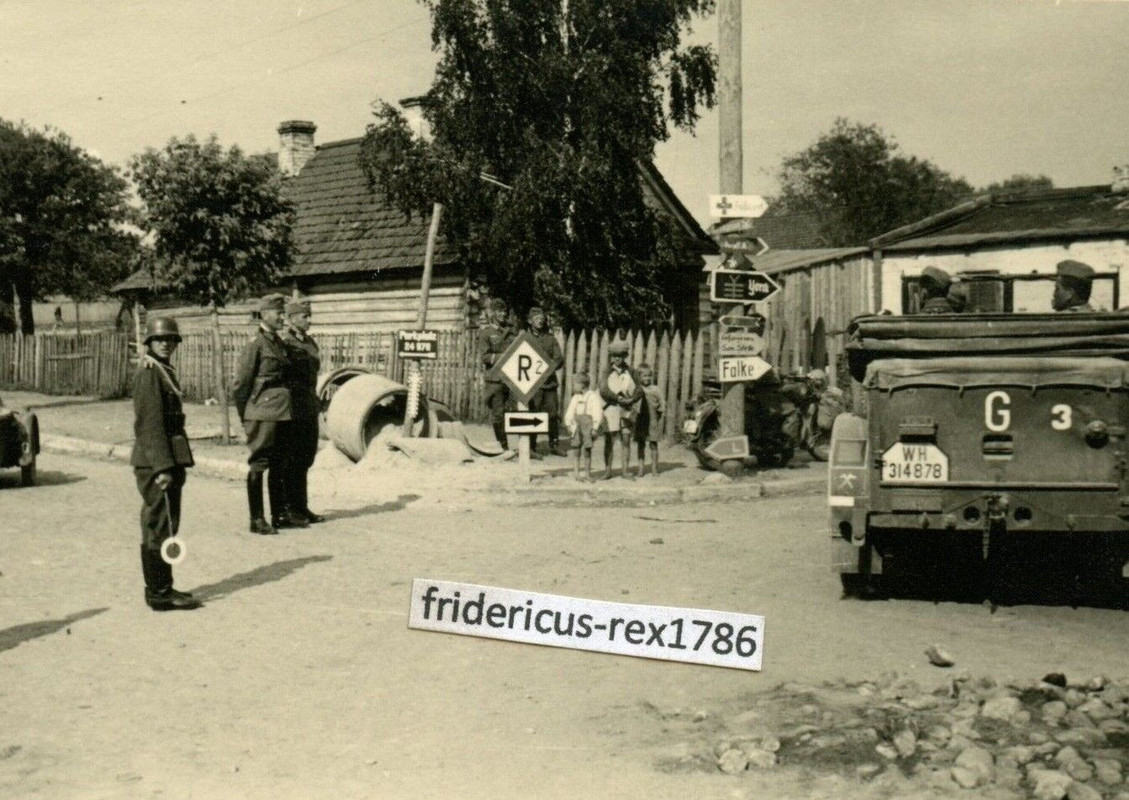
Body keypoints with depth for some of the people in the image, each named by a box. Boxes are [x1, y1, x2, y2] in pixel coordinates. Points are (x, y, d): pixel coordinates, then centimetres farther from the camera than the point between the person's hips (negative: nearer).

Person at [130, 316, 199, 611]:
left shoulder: (164, 371, 16)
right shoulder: (149, 373, -13)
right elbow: (149, 424, -20)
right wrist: (162, 467, -24)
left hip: (167, 459, 10)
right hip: (157, 461, -10)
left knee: (158, 525, 15)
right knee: (162, 525, -6)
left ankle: (159, 588, 24)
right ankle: (160, 593, 0)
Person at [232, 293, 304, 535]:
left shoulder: (280, 343, 14)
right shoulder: (255, 345, -10)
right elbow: (240, 384, -9)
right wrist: (245, 417, -5)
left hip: (282, 413, 8)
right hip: (263, 413, -8)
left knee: (279, 465, 14)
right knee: (258, 465, -2)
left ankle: (281, 514, 22)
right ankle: (256, 519, 3)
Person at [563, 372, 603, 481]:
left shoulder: (593, 396, -6)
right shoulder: (575, 398, 12)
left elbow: (597, 413, -9)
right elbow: (570, 412, 14)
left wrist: (595, 428, -13)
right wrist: (568, 424, 4)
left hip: (588, 426, -5)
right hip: (576, 425, 5)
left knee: (587, 451, 1)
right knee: (576, 451, 3)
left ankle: (587, 474, 10)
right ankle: (576, 473, 8)